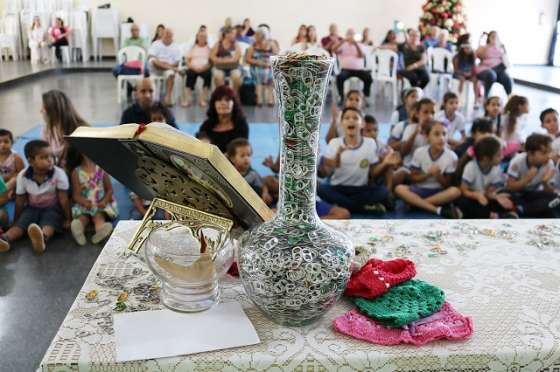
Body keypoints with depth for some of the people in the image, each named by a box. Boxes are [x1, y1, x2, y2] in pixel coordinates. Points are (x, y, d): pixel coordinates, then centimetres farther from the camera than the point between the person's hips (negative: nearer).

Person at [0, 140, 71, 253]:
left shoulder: (59, 174, -19)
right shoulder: (22, 176, -12)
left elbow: (63, 199, -13)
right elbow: (20, 201, -1)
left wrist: (68, 219, -8)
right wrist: (15, 221, 5)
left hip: (52, 208, -4)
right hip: (32, 208, 4)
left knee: (48, 223, -33)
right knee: (21, 223, -22)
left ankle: (42, 239, -64)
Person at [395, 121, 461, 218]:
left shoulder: (451, 156, -8)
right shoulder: (419, 152, -7)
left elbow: (447, 185, -4)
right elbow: (413, 178, -1)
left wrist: (438, 175, -22)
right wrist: (428, 174, -18)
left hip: (439, 192, 0)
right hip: (420, 189, 0)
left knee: (456, 191, -33)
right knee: (399, 189, -30)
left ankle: (416, 203, -25)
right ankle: (438, 210, -34)